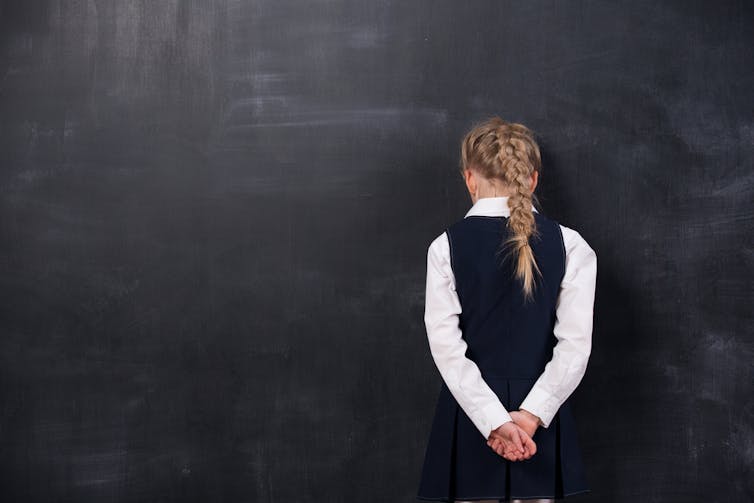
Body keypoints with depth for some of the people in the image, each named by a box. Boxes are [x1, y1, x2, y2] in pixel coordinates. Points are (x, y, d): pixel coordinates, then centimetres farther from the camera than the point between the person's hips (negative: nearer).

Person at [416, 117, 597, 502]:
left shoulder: (447, 245, -4)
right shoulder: (569, 245, -1)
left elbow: (446, 346, -11)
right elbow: (575, 345, -8)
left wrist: (494, 422, -12)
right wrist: (530, 415, -11)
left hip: (469, 413, -1)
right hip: (539, 410, 1)